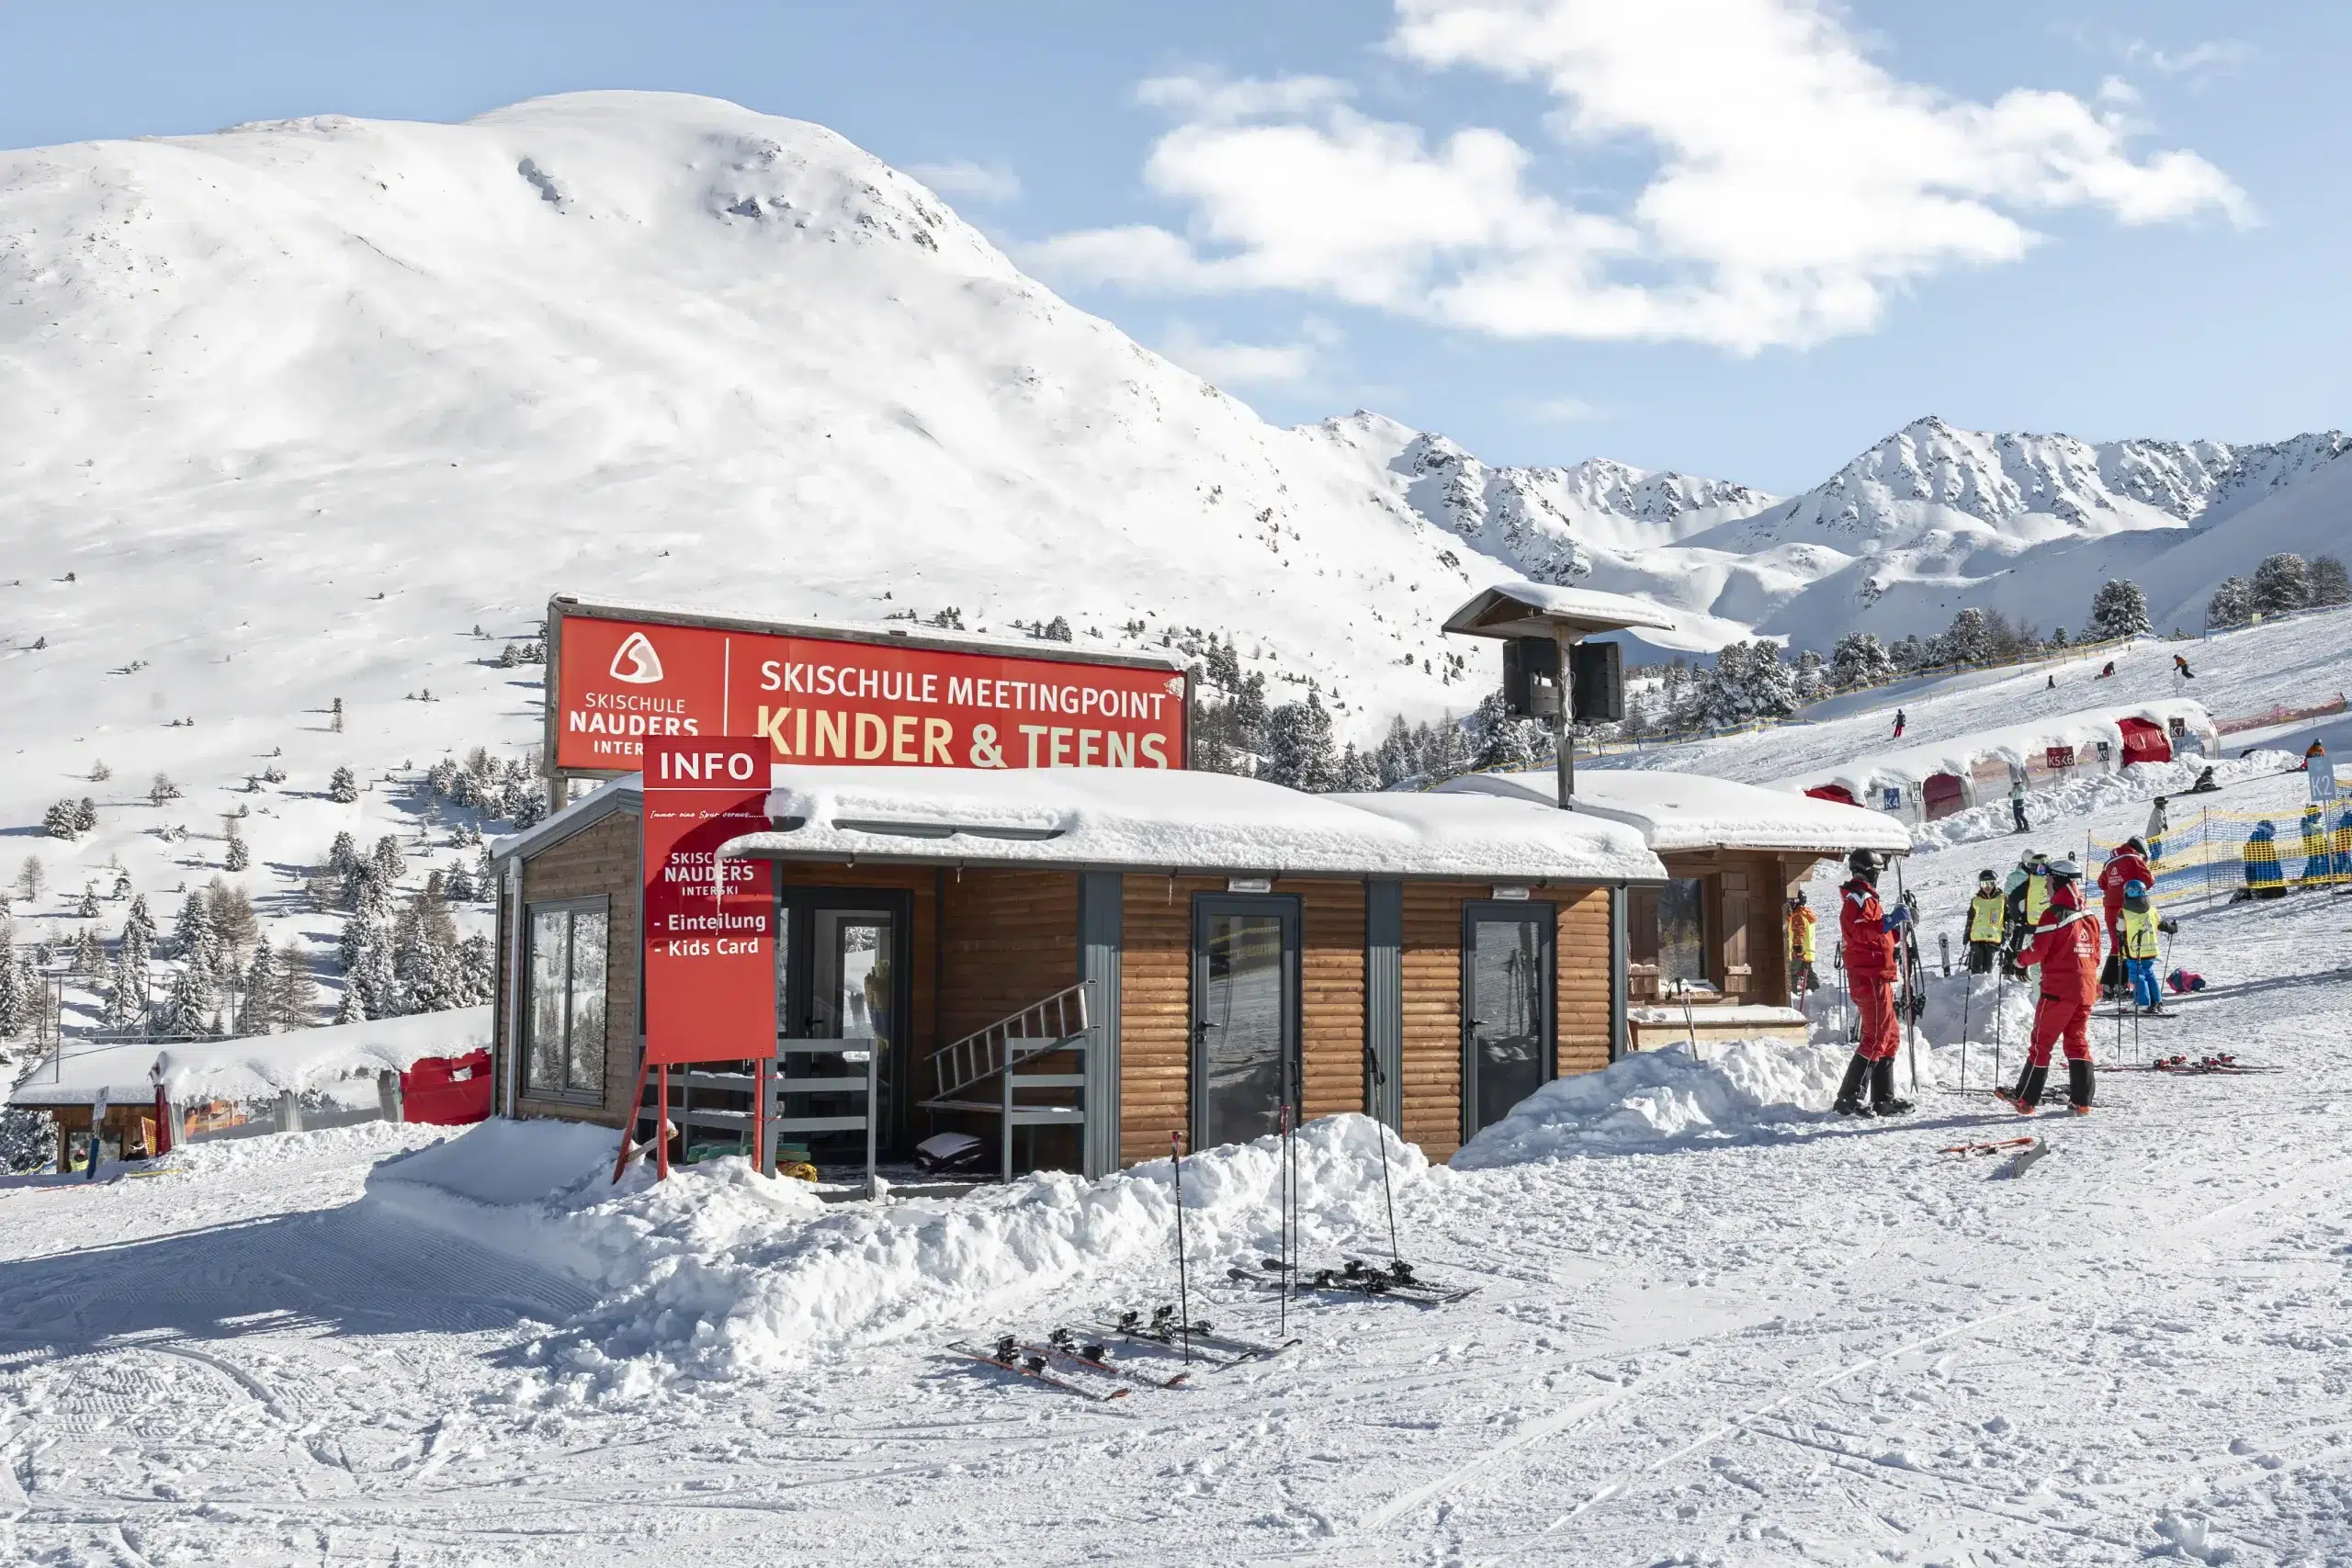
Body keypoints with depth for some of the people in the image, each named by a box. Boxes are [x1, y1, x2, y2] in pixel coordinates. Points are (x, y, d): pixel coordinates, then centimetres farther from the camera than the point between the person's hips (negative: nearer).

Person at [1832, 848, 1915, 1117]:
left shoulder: (1865, 898, 25)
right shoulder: (1857, 897, -8)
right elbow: (1859, 931, -25)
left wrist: (1898, 926, 15)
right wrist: (1890, 920, -28)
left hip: (1876, 976, 11)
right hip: (1869, 976, -11)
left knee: (1889, 1038, 13)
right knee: (1876, 1038, -13)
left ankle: (1883, 1100, 16)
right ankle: (1848, 1099, -14)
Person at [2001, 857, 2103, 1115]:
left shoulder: (2053, 915, -12)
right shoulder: (2089, 917, 10)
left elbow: (2038, 951, -12)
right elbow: (2095, 956, 15)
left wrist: (2020, 958, 7)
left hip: (2058, 989, -7)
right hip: (2085, 989, 7)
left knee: (2041, 1042, 0)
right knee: (2077, 1041, 12)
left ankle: (2026, 1099, 3)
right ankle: (2082, 1100, 7)